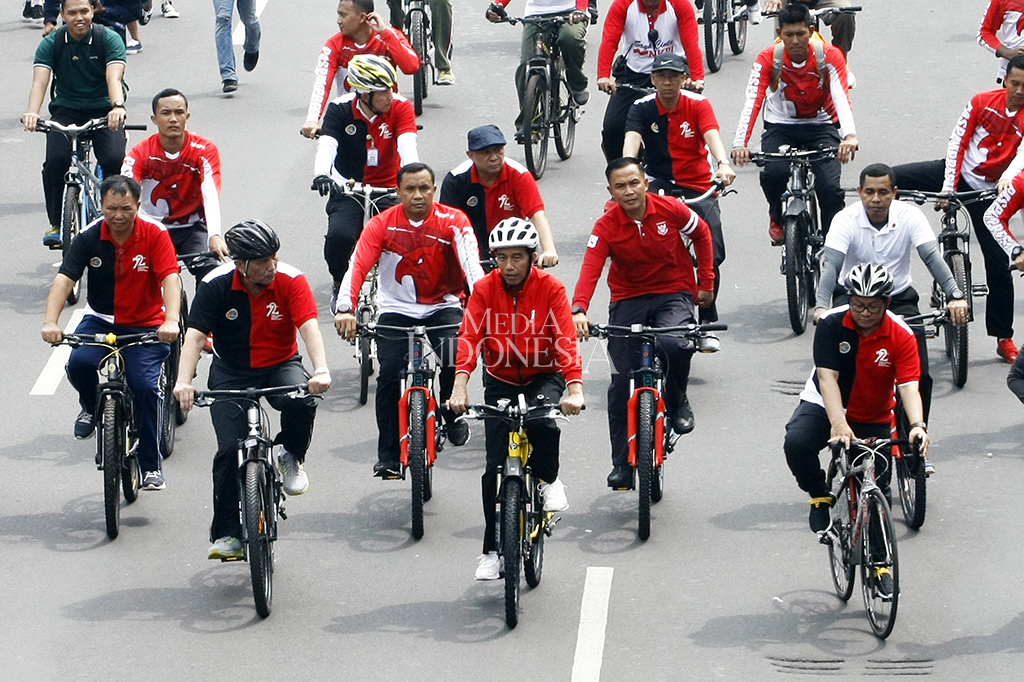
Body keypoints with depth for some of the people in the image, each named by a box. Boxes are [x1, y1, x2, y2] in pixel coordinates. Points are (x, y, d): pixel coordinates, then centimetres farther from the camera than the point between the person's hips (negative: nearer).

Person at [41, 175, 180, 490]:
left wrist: (171, 321, -40)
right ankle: (91, 408, 8)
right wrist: (51, 321, -33)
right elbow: (64, 278, -16)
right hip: (101, 320, 2)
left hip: (145, 326, -2)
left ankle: (151, 464, -4)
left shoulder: (155, 236, -12)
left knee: (145, 386, -21)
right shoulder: (89, 238, -8)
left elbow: (170, 278, -22)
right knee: (79, 363, -28)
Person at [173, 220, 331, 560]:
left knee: (302, 402, -34)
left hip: (280, 366, 0)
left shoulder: (291, 281, -15)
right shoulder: (216, 285, -15)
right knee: (229, 449, -16)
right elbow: (194, 335, -21)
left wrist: (321, 371, -44)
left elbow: (309, 326, -26)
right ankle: (225, 534, -3)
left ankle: (291, 458, 0)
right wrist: (183, 382, -38)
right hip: (231, 373, 0)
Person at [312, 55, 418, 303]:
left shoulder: (400, 108, -7)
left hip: (387, 190, 1)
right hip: (348, 190, -1)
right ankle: (340, 284, 3)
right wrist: (321, 174, -42)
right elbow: (326, 145, -20)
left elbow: (407, 145, -22)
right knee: (339, 236, -27)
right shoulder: (339, 110, -7)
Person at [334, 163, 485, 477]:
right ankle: (388, 456, -5)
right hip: (397, 309, 0)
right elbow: (358, 266, -20)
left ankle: (452, 416, 6)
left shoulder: (453, 222, -10)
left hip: (443, 307, 0)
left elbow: (471, 263, -24)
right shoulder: (382, 225, -9)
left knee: (454, 360, -25)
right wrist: (345, 308, -37)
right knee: (389, 375, -17)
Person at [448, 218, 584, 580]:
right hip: (500, 380, 2)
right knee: (495, 468, -3)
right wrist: (459, 386, -38)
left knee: (543, 424, -35)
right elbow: (469, 338, -22)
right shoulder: (485, 289, -13)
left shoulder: (550, 289, -16)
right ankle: (492, 550, 9)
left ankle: (549, 480, -3)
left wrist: (575, 389, -40)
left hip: (544, 376, -2)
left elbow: (566, 340, -25)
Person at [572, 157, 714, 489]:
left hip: (673, 293, -1)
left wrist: (706, 282, 8)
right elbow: (590, 269, -28)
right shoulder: (606, 226, -14)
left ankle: (677, 403, -2)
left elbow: (701, 234, 8)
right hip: (628, 299, 1)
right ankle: (621, 463, 7)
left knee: (676, 344, -34)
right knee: (621, 383, -5)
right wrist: (579, 309, -45)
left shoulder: (670, 210, -12)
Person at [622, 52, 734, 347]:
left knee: (712, 254, -15)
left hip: (698, 187, 0)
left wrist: (723, 164, -40)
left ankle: (707, 323, 3)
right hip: (660, 184, 0)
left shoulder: (698, 104, -2)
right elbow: (632, 139, -18)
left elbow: (712, 135, -19)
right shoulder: (643, 109, -1)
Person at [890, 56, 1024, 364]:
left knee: (999, 265, -1)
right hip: (957, 174, 2)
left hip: (988, 192, -1)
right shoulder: (982, 102, -8)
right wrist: (948, 187, -15)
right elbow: (957, 142, -7)